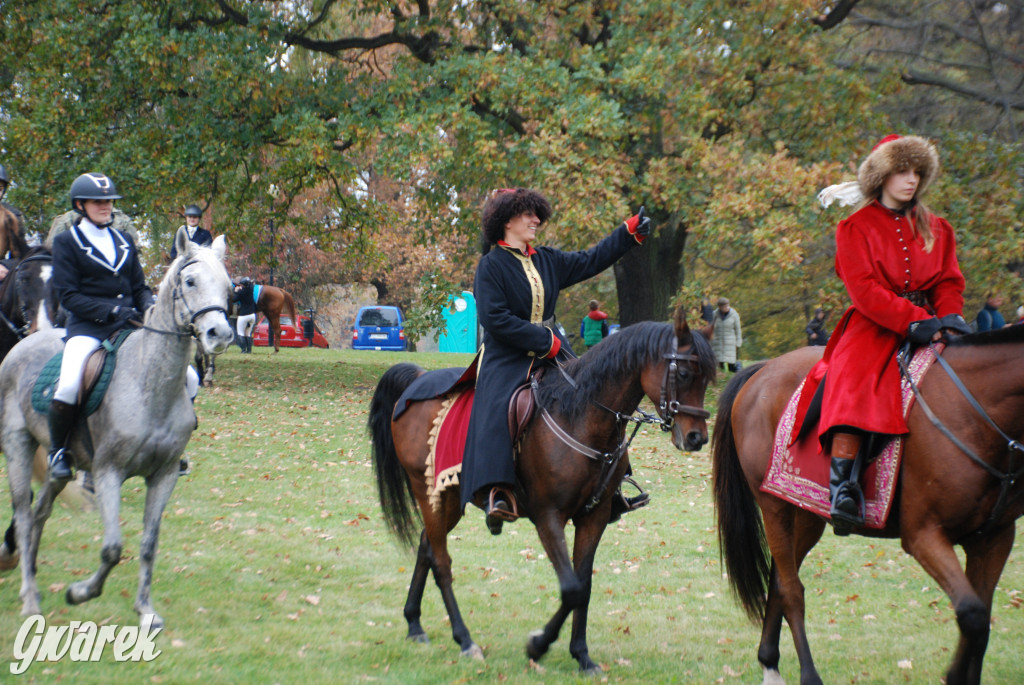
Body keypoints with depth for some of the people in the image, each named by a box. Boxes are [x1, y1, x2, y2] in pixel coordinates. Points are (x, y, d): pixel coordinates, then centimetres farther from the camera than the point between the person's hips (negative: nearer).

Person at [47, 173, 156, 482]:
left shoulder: (123, 241, 18)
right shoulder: (67, 242, 2)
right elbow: (68, 295, -6)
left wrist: (150, 307, -4)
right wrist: (111, 311, -17)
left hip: (129, 325, 5)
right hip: (87, 327, -5)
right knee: (69, 386, -32)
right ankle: (57, 450, -7)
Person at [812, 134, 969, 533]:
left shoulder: (937, 230, 19)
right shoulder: (856, 228, 4)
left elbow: (949, 283, 14)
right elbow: (864, 290, -8)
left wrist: (949, 317, -10)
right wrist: (913, 321, -20)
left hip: (924, 327, 5)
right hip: (874, 328, -5)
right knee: (853, 389, -32)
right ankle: (842, 487, -39)